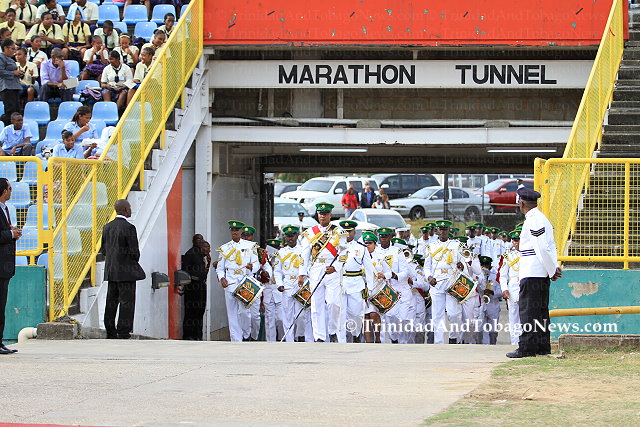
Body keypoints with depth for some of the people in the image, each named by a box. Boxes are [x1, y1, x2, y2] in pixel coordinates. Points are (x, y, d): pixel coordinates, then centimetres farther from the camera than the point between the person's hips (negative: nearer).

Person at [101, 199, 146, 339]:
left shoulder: (107, 227, 7)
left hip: (111, 270, 7)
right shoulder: (129, 228, -14)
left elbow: (103, 250, 11)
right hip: (126, 271, -7)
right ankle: (123, 334, -7)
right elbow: (134, 252, -15)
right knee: (127, 302, -4)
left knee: (111, 302, 11)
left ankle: (110, 333, 15)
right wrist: (134, 262, 5)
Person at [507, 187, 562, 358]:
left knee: (528, 311, -8)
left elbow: (542, 248, -19)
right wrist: (554, 268, 9)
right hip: (542, 274, 10)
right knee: (541, 310, 13)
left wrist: (552, 270, -12)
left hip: (531, 273, -10)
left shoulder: (532, 220, -14)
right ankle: (543, 347, 16)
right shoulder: (542, 219, 18)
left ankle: (527, 348, -9)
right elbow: (551, 247, 17)